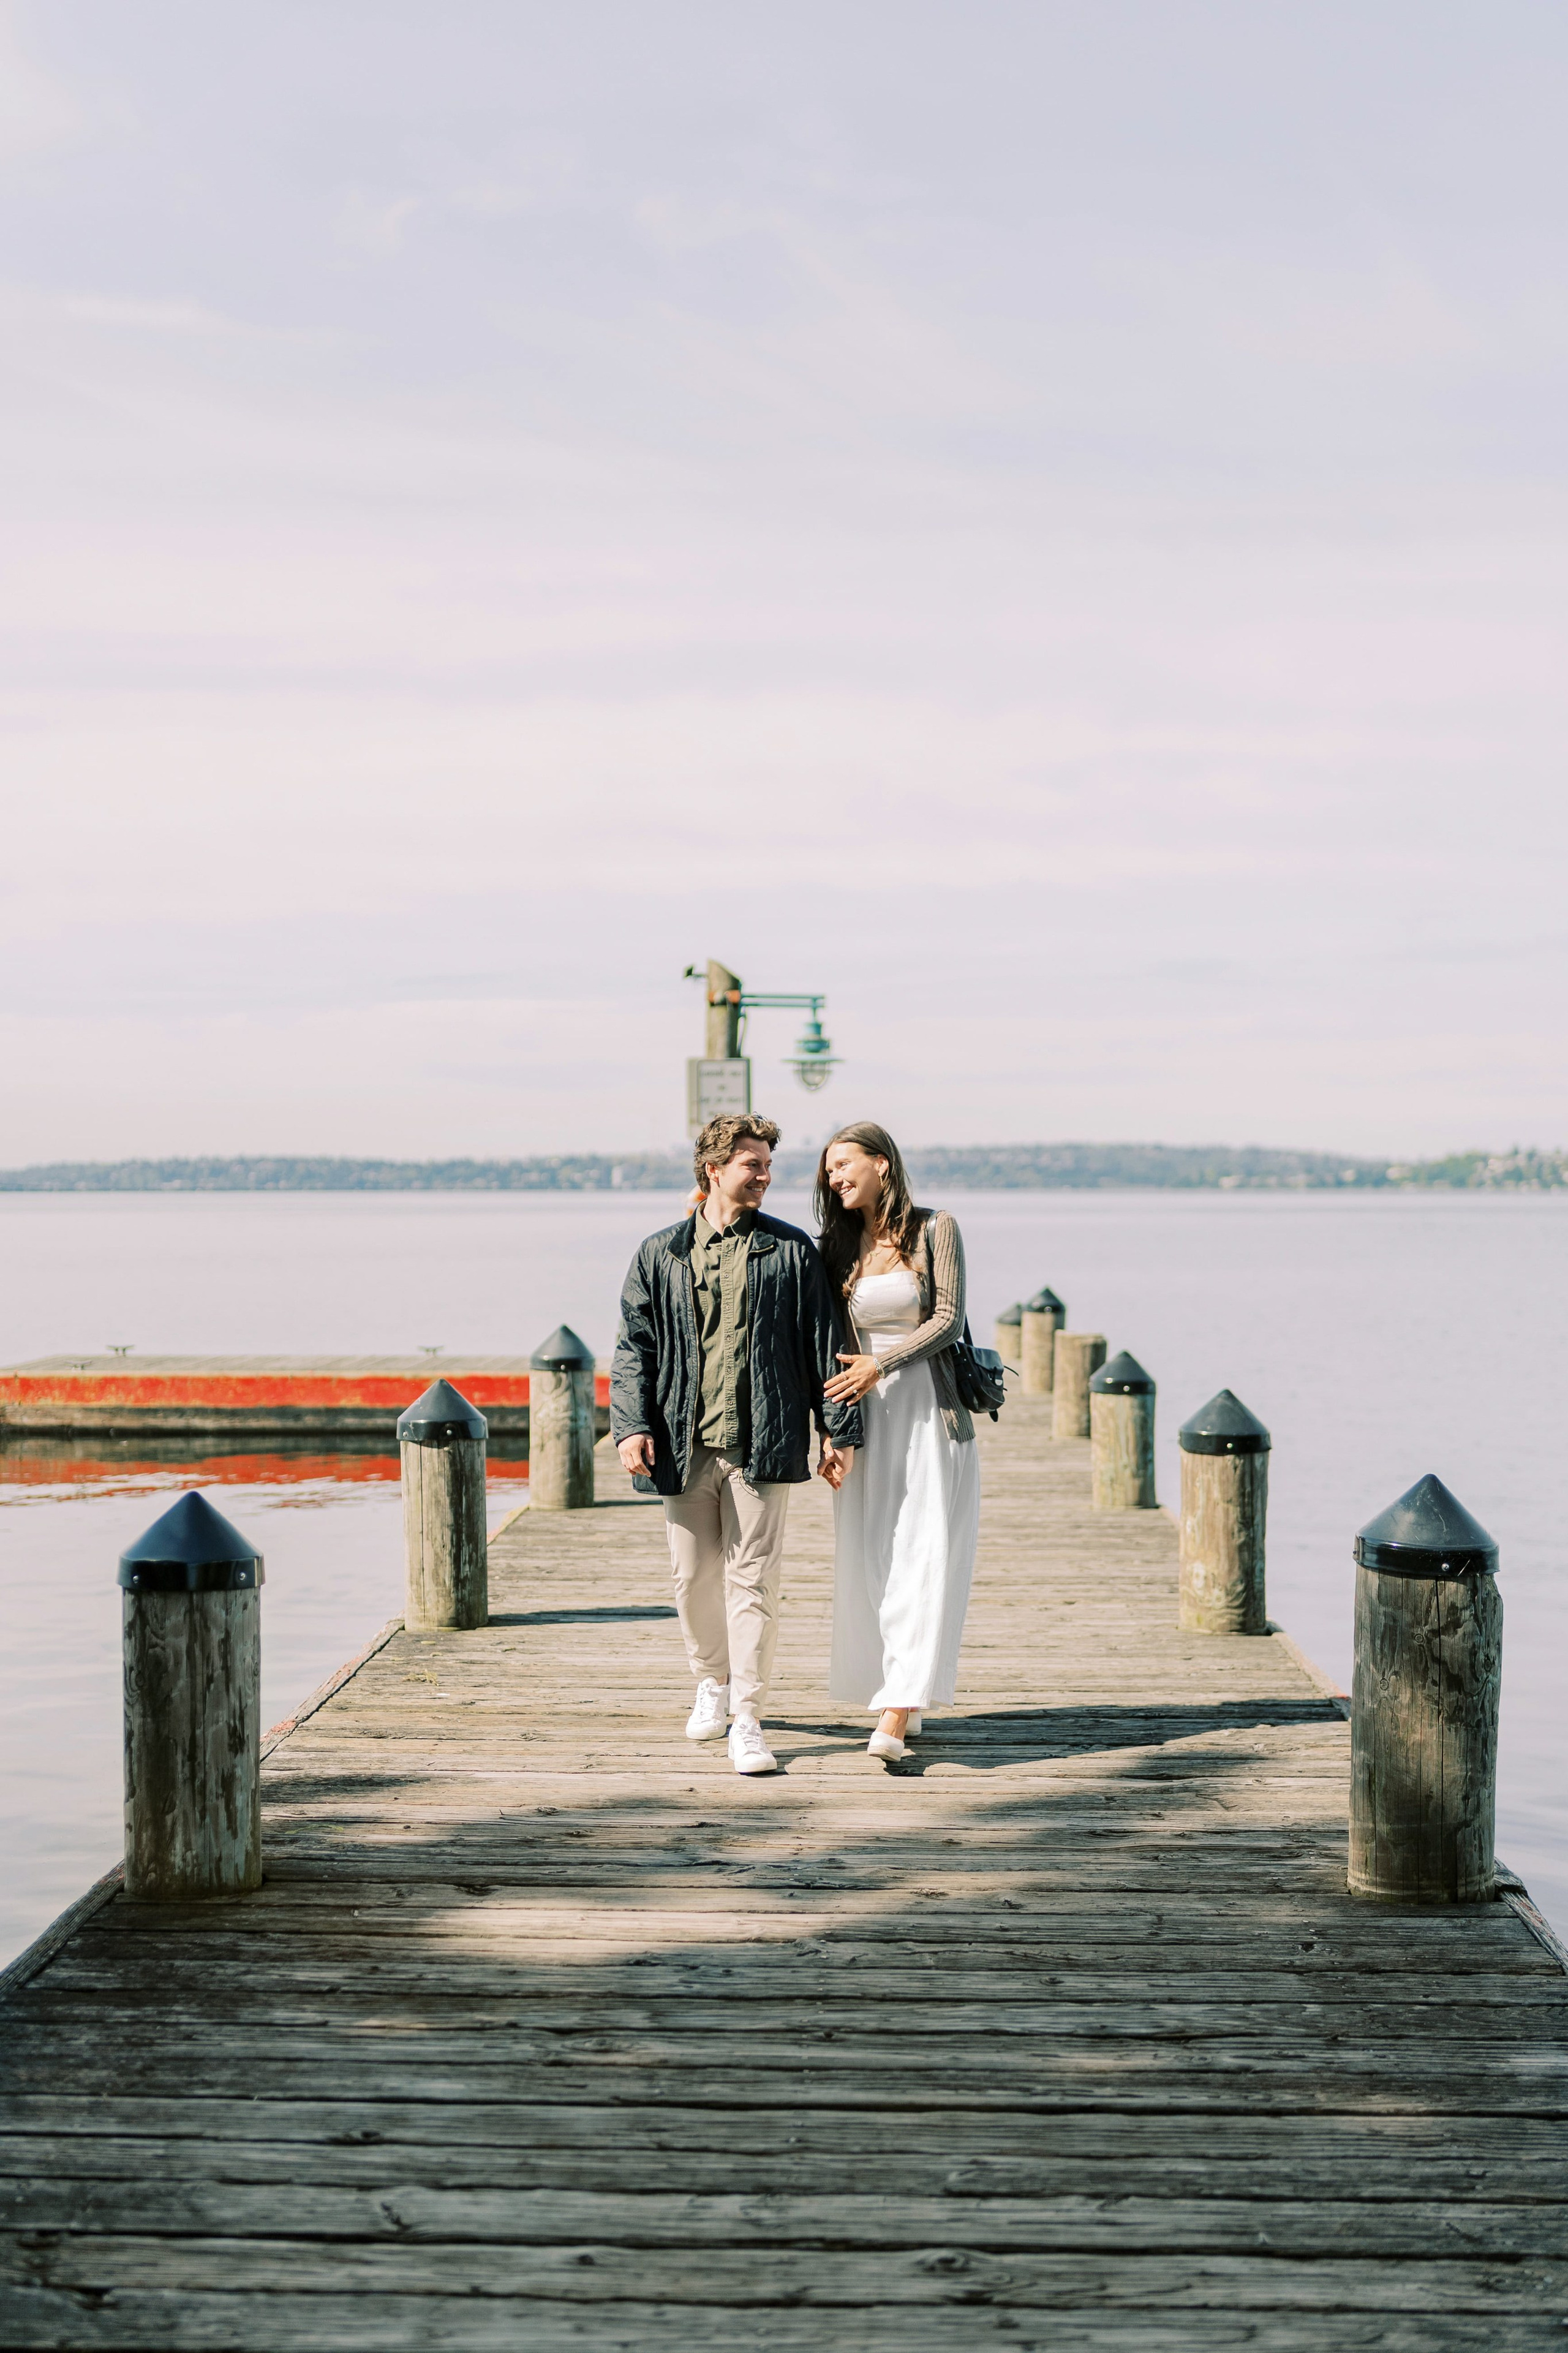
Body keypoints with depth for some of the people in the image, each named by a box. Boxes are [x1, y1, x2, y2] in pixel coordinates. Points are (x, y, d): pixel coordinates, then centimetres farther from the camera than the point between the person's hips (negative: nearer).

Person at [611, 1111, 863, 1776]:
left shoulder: (792, 1252, 6)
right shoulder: (660, 1255, 8)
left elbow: (823, 1344, 6)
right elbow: (634, 1347, 6)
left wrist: (840, 1430, 3)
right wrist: (631, 1424, -6)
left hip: (761, 1444, -2)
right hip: (684, 1446, 2)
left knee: (753, 1579, -4)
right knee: (694, 1577, 10)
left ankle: (747, 1719, 1)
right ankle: (712, 1683, 33)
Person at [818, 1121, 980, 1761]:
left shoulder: (935, 1229, -1)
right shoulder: (839, 1248, 10)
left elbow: (948, 1319, -8)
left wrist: (881, 1364, -16)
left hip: (928, 1409, -4)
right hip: (866, 1418, 4)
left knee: (922, 1560, -10)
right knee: (870, 1561, 2)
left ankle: (896, 1718, -16)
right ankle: (903, 1699, 12)